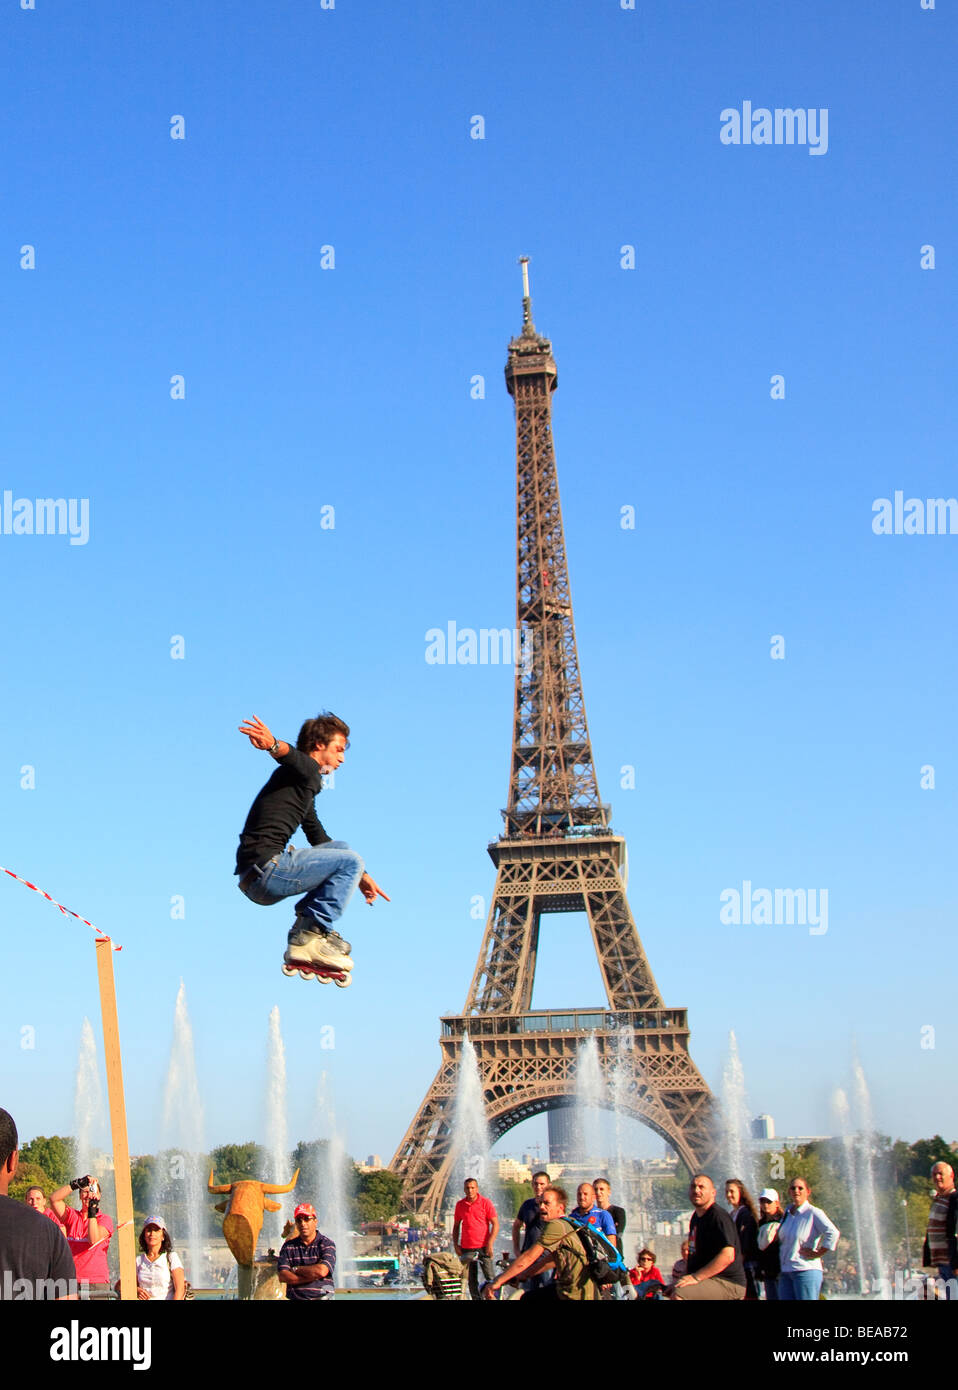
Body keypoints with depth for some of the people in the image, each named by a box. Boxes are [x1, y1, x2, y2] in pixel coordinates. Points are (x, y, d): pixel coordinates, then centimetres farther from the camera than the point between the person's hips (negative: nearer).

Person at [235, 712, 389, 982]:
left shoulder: (304, 787, 27)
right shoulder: (306, 769, -3)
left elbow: (319, 839, 37)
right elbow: (291, 756, -29)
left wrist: (359, 876, 37)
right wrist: (273, 745, -53)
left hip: (257, 877, 10)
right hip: (265, 869, -10)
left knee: (341, 848, 21)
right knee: (350, 860, -9)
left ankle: (305, 929, 9)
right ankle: (309, 939, -11)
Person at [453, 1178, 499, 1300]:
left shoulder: (485, 1202, -3)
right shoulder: (460, 1204, 6)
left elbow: (495, 1224, -4)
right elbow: (456, 1226, 16)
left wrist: (490, 1244, -11)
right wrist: (456, 1244, 7)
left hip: (483, 1247, -3)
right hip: (466, 1248, 3)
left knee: (490, 1278, -6)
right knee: (472, 1281, 3)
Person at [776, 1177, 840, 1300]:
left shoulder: (814, 1213, -8)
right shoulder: (787, 1211, 13)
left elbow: (833, 1233, -22)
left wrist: (818, 1253, -16)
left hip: (806, 1271, -7)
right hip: (785, 1272, 7)